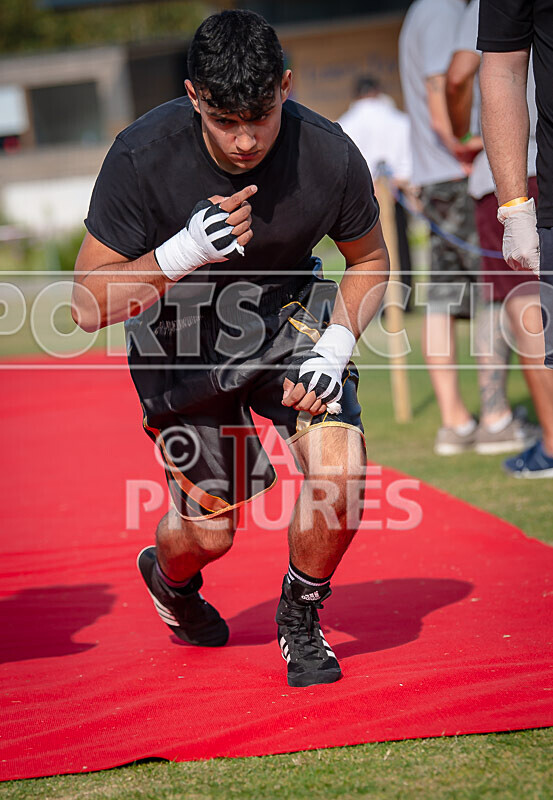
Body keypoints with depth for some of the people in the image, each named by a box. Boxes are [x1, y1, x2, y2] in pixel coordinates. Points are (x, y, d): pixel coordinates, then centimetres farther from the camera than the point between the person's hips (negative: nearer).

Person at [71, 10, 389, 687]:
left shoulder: (329, 155, -23)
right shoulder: (141, 158, -28)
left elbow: (369, 259, -1)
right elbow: (89, 305, -24)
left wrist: (335, 347, -17)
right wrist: (186, 253, -40)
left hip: (288, 312, 1)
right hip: (179, 330, -1)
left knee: (339, 474, -21)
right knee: (209, 530, 1)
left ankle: (300, 617, 9)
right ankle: (169, 577, 42)